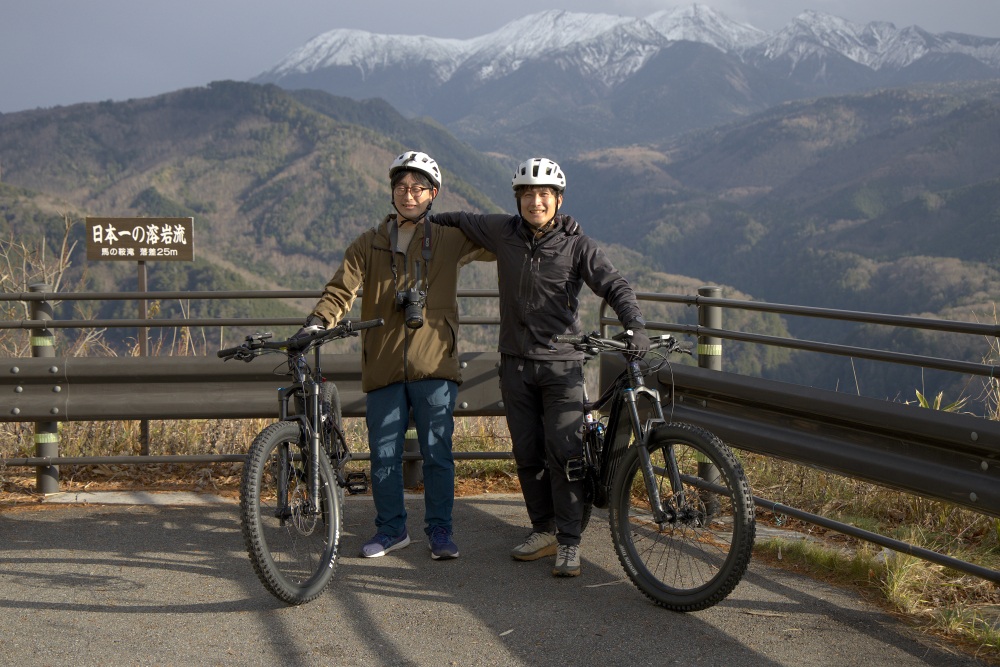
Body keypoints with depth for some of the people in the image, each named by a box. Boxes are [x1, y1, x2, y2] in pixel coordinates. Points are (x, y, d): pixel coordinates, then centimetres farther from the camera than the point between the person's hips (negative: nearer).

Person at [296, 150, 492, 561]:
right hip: (383, 367, 1)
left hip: (434, 364, -1)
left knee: (437, 452, 2)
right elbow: (342, 289, 1)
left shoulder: (451, 239, 8)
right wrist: (317, 322, -16)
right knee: (384, 454, 5)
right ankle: (391, 529, 20)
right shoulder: (369, 244, 10)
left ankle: (440, 530, 14)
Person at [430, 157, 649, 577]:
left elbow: (615, 286, -13)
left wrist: (635, 325, -29)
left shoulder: (577, 245, -5)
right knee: (528, 455, 7)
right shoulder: (503, 233, 3)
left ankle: (569, 543, -2)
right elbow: (458, 221, 21)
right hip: (516, 363, 3)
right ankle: (544, 531, 20)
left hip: (562, 363, -3)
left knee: (564, 454, -9)